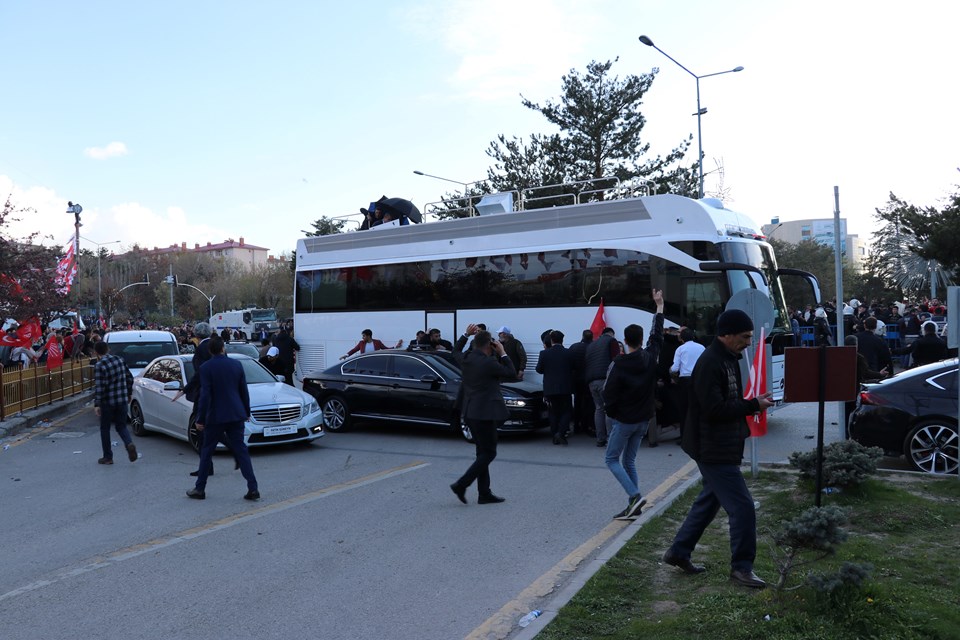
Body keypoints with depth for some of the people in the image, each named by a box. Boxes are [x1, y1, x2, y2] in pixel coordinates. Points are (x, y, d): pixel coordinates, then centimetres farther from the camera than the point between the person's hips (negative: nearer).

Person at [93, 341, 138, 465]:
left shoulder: (99, 365, -14)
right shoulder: (120, 360, 4)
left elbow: (99, 386, -18)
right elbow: (130, 378, 10)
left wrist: (97, 404, -15)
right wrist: (128, 393, 22)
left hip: (108, 402, -5)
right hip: (122, 400, 5)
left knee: (105, 428, 11)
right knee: (121, 426, 15)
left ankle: (108, 457, 16)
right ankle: (129, 444, -13)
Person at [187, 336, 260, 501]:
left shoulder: (206, 368, -8)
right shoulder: (236, 365, 4)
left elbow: (205, 395, -13)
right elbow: (244, 391, 8)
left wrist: (200, 419, -7)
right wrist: (246, 412, 19)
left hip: (215, 416, -3)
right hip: (236, 415, 3)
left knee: (206, 452, 12)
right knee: (241, 451, 5)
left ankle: (200, 489, 20)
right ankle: (253, 489, -1)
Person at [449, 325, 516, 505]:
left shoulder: (465, 358, 3)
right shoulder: (488, 363, -19)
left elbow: (456, 351, 28)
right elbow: (512, 374, -8)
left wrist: (466, 334, 24)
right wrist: (502, 354, -2)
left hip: (470, 412, 9)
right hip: (484, 413, -9)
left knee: (483, 452, 15)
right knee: (488, 453, 1)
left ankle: (484, 493, 18)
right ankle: (461, 485, -5)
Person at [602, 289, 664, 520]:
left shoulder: (618, 364, -18)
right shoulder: (650, 357, -3)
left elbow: (609, 393, -16)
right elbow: (657, 334, 13)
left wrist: (611, 412, 5)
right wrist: (659, 306, 24)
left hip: (624, 420, -6)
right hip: (643, 419, 6)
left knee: (612, 459, 5)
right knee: (629, 461, 15)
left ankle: (635, 496, -12)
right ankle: (633, 505, 11)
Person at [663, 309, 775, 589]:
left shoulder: (729, 359, 12)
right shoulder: (710, 364, -21)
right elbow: (714, 409, -26)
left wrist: (752, 403, 2)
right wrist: (753, 405, -19)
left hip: (723, 447, 11)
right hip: (713, 450, -11)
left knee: (709, 501, 19)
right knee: (742, 507, -5)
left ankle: (679, 552, 30)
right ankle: (741, 567, 10)